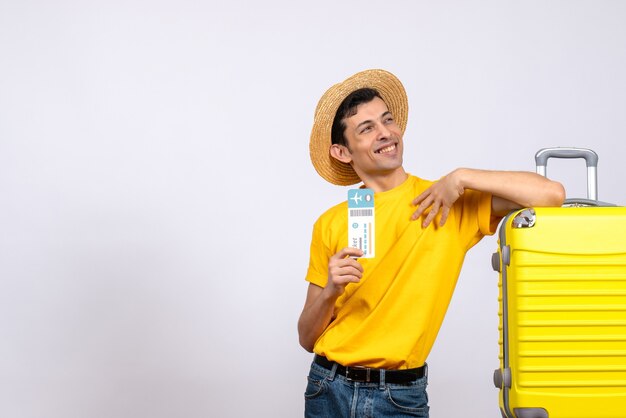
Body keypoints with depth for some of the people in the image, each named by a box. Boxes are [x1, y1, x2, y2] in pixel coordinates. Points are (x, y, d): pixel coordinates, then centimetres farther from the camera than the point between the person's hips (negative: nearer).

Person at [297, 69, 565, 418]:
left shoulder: (451, 204, -2)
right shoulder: (331, 224, 0)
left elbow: (551, 194, -14)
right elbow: (307, 339, 3)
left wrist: (462, 178, -14)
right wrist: (330, 291, -16)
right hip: (329, 389, 1)